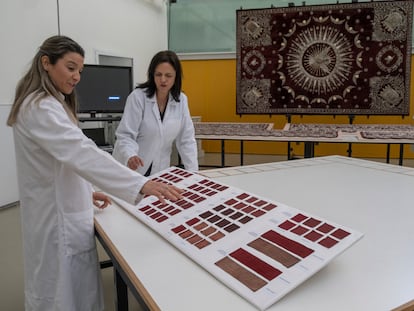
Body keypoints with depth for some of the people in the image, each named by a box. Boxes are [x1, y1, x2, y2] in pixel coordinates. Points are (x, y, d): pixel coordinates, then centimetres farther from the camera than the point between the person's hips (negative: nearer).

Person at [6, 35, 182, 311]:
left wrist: (85, 192, 11)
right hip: (58, 219, -10)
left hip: (63, 212, 10)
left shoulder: (47, 104, 14)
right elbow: (82, 152, -35)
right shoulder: (40, 107, -21)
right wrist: (142, 184, -42)